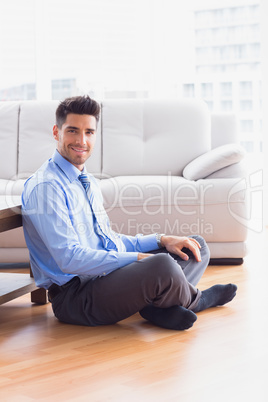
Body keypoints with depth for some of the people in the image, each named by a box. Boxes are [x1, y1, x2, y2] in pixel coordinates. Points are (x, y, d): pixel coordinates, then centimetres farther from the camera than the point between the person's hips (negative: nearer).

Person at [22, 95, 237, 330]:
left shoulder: (89, 183, 18)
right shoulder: (46, 187, -14)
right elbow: (70, 259, -23)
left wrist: (162, 240, 8)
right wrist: (138, 258, -21)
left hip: (110, 274, 10)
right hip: (75, 293, -10)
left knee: (197, 246, 14)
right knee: (161, 266, -34)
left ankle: (161, 307, -14)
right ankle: (195, 300, 2)